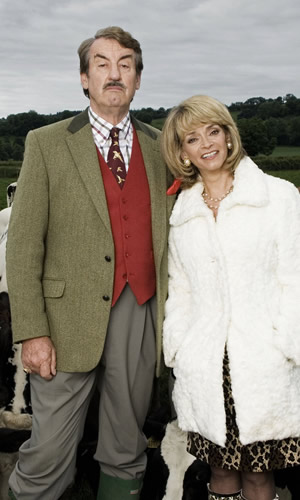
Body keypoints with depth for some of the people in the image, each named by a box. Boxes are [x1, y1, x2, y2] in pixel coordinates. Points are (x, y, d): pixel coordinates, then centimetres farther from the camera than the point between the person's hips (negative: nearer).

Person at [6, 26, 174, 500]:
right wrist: (31, 332, -10)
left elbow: (165, 230, 14)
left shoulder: (158, 146, 11)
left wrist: (171, 309, 6)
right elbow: (23, 243, -4)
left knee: (126, 451, 15)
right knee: (50, 452, 3)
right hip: (72, 319, -3)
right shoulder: (47, 144, 1)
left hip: (142, 315, 3)